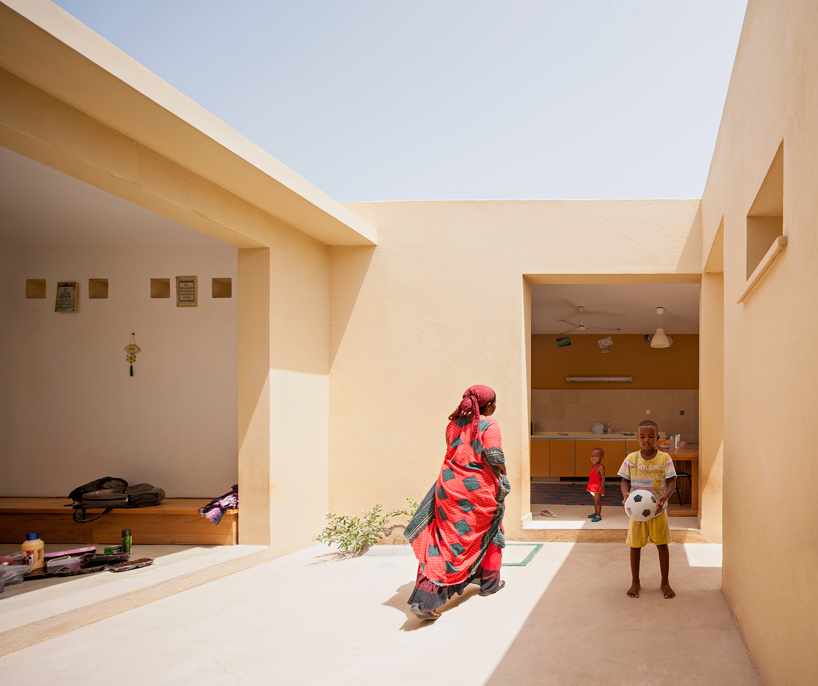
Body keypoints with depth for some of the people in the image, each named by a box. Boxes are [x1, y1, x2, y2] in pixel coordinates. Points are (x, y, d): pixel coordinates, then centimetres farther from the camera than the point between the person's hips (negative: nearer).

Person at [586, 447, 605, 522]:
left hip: (598, 488, -9)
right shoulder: (592, 466, 11)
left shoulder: (600, 467, -17)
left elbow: (603, 477, -20)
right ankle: (596, 513, 29)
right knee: (595, 501, 18)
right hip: (593, 487, 9)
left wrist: (602, 487, -26)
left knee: (598, 501, -5)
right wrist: (590, 487, 23)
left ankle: (598, 516, -1)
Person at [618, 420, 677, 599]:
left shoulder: (664, 458, -7)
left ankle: (665, 583, 24)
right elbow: (625, 481, -1)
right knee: (635, 545, 8)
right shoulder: (631, 459, -5)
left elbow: (671, 482, -9)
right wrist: (625, 495, -22)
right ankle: (635, 582, 24)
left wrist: (665, 497, -28)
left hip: (658, 509, -1)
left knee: (662, 544, 7)